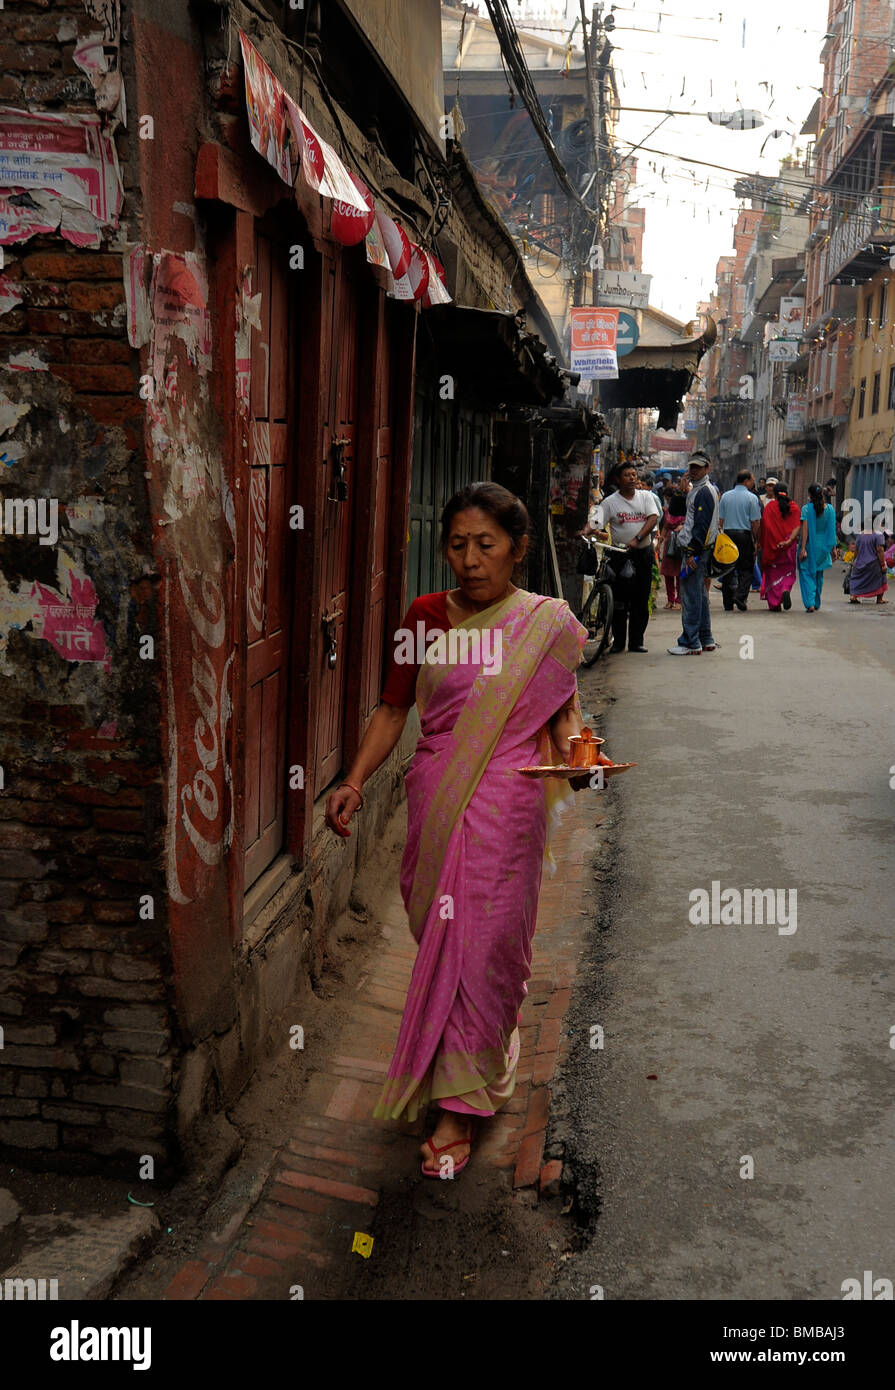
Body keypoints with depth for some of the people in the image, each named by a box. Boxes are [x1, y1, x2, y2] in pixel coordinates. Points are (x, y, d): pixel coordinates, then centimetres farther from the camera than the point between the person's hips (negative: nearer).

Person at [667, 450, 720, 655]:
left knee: (691, 597, -9)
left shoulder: (704, 492, -15)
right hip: (695, 549, 11)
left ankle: (690, 643, -8)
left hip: (697, 550, -11)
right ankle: (706, 639, 21)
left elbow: (702, 526, -21)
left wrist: (692, 553, -23)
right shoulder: (696, 490, 18)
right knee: (699, 595, 15)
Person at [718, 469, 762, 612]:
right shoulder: (751, 498, -6)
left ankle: (728, 604, 8)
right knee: (746, 568, 5)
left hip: (727, 535, 4)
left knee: (728, 568, 8)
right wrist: (756, 540, 1)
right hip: (744, 535, -4)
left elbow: (721, 520, 8)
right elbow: (754, 522, -7)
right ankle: (740, 595, -15)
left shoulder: (725, 496, 6)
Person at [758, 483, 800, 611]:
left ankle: (774, 604, 5)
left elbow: (763, 526, -7)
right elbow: (797, 527, -8)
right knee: (788, 572, 15)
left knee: (772, 573, 8)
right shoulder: (794, 507, 3)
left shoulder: (770, 506, -4)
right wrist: (789, 540, -15)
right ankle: (785, 590, -15)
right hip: (789, 547, 2)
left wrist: (760, 543, -1)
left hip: (771, 545, -2)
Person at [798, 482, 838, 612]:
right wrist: (833, 548, 10)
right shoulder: (829, 509, 1)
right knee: (819, 574, 17)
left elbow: (805, 529, -13)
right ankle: (816, 604, 26)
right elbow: (832, 530, 4)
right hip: (823, 546, 4)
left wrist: (803, 548, -13)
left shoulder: (807, 508, -10)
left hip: (809, 545, -4)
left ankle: (810, 603, -15)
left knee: (806, 573, 1)